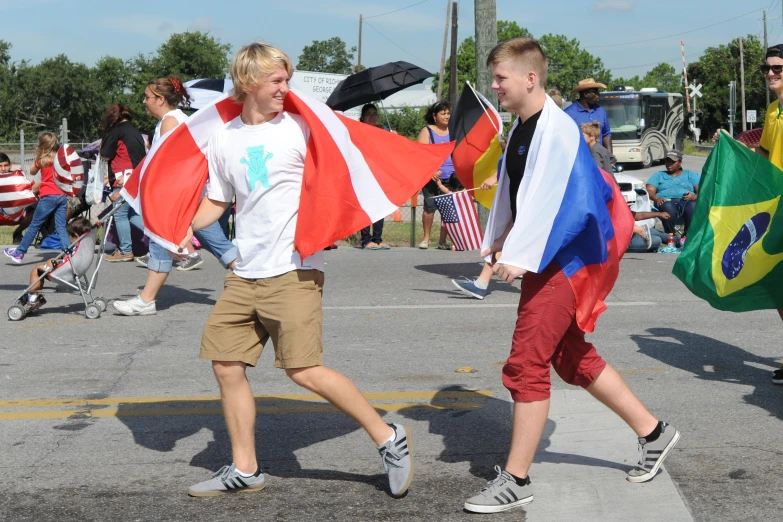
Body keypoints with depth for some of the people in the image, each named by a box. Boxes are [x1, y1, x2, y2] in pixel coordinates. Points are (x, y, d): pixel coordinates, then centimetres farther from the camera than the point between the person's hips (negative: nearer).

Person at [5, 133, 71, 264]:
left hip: (48, 196, -4)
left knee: (34, 225, 3)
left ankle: (19, 253, 11)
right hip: (63, 196, 4)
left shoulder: (42, 159, -1)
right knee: (61, 227, 4)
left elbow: (32, 172, 15)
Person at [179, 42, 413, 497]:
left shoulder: (299, 127, -3)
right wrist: (182, 227, 1)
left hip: (293, 271, -6)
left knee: (304, 370, -12)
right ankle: (244, 469, 20)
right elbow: (216, 202, 17)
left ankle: (389, 438, 2)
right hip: (246, 273, 6)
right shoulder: (224, 139, 9)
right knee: (226, 365, 6)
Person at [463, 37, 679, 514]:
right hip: (541, 263, 10)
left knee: (526, 366, -7)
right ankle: (653, 433, 29)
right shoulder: (521, 128, 13)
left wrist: (518, 257, -28)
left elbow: (547, 197, -25)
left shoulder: (556, 128, -18)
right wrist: (496, 243, 16)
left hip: (559, 264, -10)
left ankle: (516, 480, 2)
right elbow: (511, 193, 21)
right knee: (573, 358, 16)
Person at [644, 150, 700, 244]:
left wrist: (694, 196, -13)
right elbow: (649, 191, 11)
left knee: (693, 206, -37)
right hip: (667, 202, 0)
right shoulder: (658, 175, 28)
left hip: (686, 202, 1)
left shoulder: (690, 175, 27)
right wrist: (657, 199, -13)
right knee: (668, 208, -39)